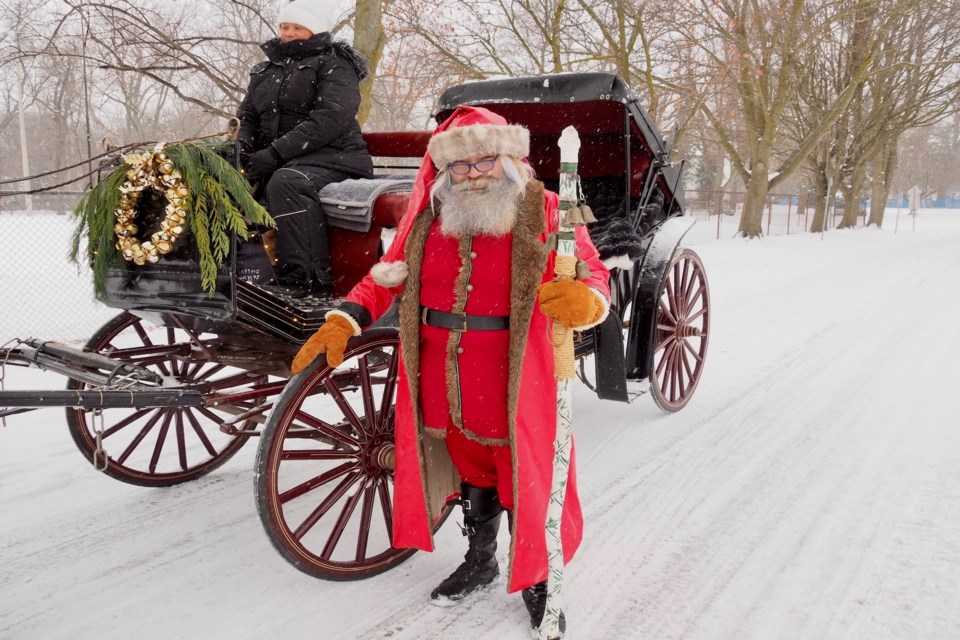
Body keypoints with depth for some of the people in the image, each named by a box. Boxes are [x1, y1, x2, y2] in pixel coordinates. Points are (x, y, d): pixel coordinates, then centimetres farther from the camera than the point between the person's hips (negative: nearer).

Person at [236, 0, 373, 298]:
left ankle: (307, 283, -37)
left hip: (333, 157, -6)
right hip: (276, 162, 7)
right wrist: (241, 146, -3)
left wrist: (275, 153, -22)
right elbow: (247, 116, 23)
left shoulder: (334, 64, 1)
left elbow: (330, 119, -15)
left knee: (286, 182, -36)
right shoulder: (265, 70, 23)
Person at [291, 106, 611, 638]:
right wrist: (344, 321, -4)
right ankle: (480, 561, 45)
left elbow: (594, 275, -10)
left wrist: (587, 300, -34)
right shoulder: (428, 216, 3)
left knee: (524, 476, 8)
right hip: (446, 384, 4)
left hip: (516, 383, -4)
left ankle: (536, 580, 33)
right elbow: (388, 276, 9)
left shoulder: (544, 212, -8)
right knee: (473, 470, 22)